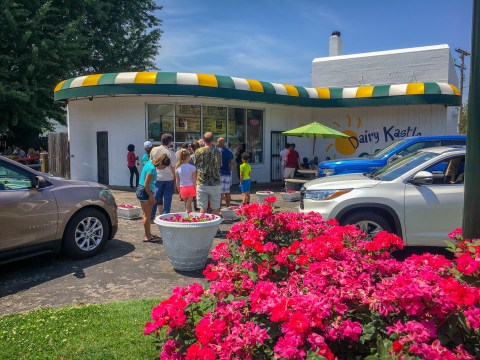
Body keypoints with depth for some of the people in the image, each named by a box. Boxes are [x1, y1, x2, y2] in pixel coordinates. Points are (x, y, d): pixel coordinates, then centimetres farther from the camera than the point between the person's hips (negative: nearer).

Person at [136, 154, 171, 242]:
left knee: (146, 214, 16)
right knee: (147, 215, -2)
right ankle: (148, 236, 6)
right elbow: (146, 185, -23)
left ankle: (148, 234, 27)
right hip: (144, 191, -10)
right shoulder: (152, 168, -23)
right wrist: (152, 197, -14)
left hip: (142, 190, 10)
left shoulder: (150, 162, 6)